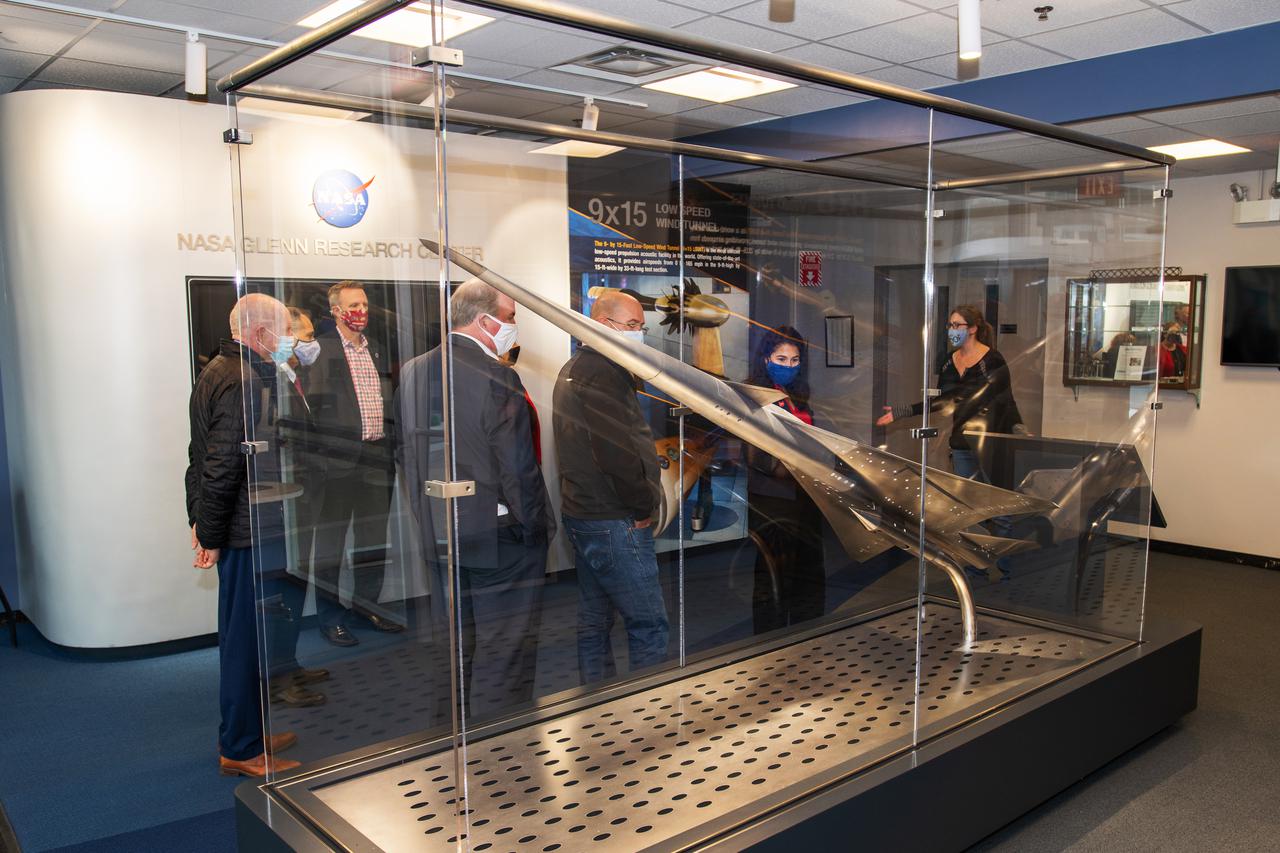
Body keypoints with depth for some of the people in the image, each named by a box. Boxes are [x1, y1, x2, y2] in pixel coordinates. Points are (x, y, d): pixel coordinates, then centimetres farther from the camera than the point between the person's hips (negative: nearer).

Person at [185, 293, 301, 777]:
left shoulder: (217, 371, 15)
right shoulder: (244, 382, -18)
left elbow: (202, 458, 18)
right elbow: (223, 466, -22)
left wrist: (200, 519, 20)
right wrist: (211, 534, -16)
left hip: (244, 530, 10)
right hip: (251, 532, -10)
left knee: (242, 638, 19)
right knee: (247, 638, 0)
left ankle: (242, 733, 32)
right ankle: (241, 749, 12)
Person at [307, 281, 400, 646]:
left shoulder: (376, 350, 15)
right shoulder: (320, 350, -6)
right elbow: (311, 407, -10)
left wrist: (390, 451, 12)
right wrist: (319, 454, -16)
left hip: (377, 457, 6)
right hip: (338, 461, -6)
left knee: (373, 539, 15)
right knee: (330, 540, 4)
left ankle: (366, 606, 30)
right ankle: (331, 619, 14)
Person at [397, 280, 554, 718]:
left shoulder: (412, 372, 4)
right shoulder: (497, 377, -19)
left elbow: (403, 452, 10)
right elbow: (518, 466, -18)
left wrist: (429, 513, 18)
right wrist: (538, 526, -7)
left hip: (438, 532, 8)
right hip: (500, 534, -7)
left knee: (457, 645, 20)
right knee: (505, 649, 5)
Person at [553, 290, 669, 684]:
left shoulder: (572, 370, 17)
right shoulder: (604, 374, -16)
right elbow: (619, 452, -24)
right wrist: (645, 506, -10)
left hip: (581, 514, 11)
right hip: (614, 521, -11)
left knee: (594, 622, 16)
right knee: (649, 624, -5)